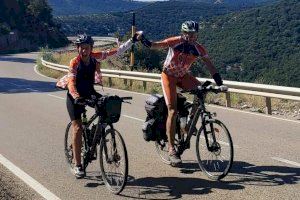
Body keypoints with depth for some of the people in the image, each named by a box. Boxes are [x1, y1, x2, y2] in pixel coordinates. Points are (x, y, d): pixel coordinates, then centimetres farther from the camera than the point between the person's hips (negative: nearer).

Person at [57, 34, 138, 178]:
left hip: (90, 93, 4)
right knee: (77, 128, -10)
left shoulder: (95, 57, -10)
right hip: (75, 96, -4)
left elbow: (117, 52, -9)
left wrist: (132, 41, -13)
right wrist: (76, 97, -47)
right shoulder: (75, 62, -20)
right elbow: (71, 82, -30)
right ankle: (77, 165, -2)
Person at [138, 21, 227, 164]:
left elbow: (211, 67, -14)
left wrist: (220, 84, -23)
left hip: (183, 76, 4)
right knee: (173, 111, -13)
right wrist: (142, 38, -40)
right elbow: (153, 45, -23)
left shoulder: (199, 49, -14)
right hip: (169, 75, -4)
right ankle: (171, 149, -8)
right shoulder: (175, 42, -22)